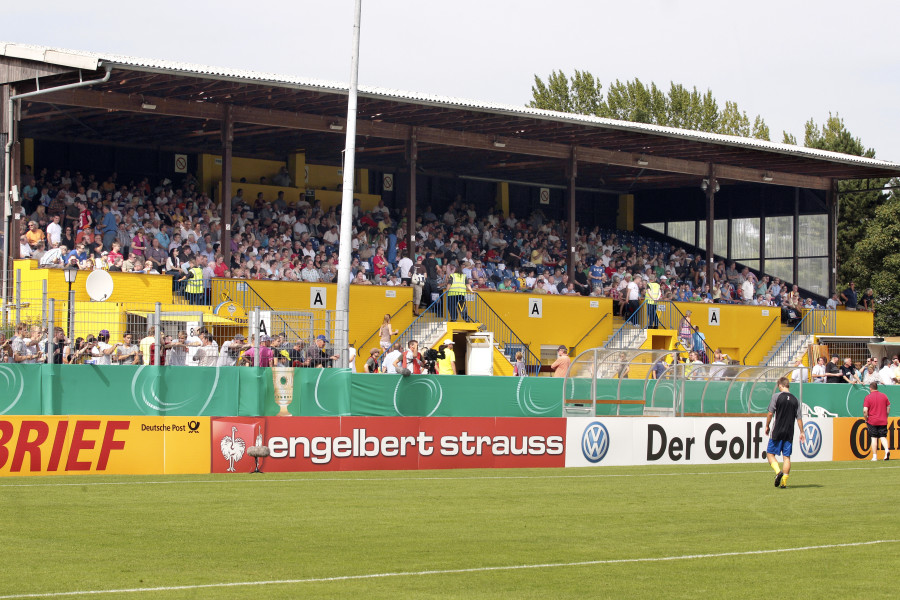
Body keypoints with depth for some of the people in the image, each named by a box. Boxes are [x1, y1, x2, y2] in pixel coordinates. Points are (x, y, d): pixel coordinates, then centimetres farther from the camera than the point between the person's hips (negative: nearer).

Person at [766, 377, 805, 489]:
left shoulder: (776, 396, -5)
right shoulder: (795, 399, 6)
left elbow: (770, 413, -8)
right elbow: (799, 418, 7)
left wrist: (767, 426, 5)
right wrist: (802, 432, 14)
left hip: (777, 431, -3)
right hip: (789, 433, 3)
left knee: (770, 453, 7)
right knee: (787, 457, 6)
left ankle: (778, 471, -17)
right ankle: (784, 482, 2)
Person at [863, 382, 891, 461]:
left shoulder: (868, 397, -7)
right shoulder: (884, 396, 5)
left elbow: (865, 411, -13)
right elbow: (888, 408, 10)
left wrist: (866, 420, 0)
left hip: (872, 421, -3)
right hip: (883, 421, 3)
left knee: (874, 438, 4)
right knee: (883, 437, 7)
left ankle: (874, 456, 3)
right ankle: (887, 450, -18)